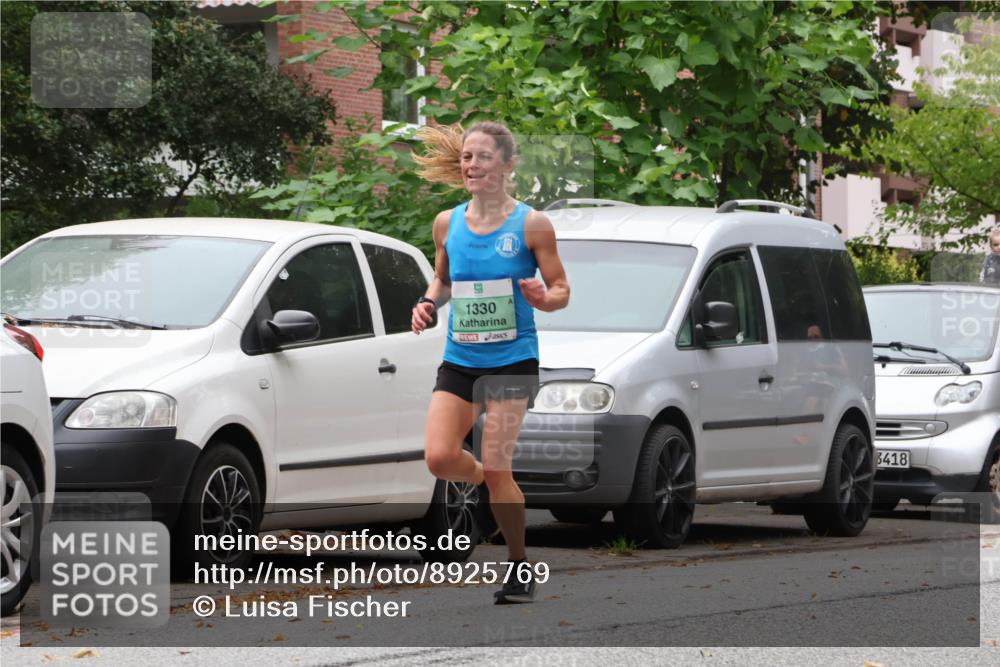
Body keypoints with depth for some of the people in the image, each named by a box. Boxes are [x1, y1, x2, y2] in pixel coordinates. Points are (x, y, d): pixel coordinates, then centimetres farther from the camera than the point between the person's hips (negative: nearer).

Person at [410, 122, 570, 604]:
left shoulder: (531, 225, -6)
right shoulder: (447, 224, 6)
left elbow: (562, 290, -2)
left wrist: (543, 297, -24)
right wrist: (430, 302, 0)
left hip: (512, 360, -4)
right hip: (458, 360, 4)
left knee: (495, 469, -8)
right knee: (439, 458, -12)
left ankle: (519, 568, 10)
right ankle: (490, 485, 23)